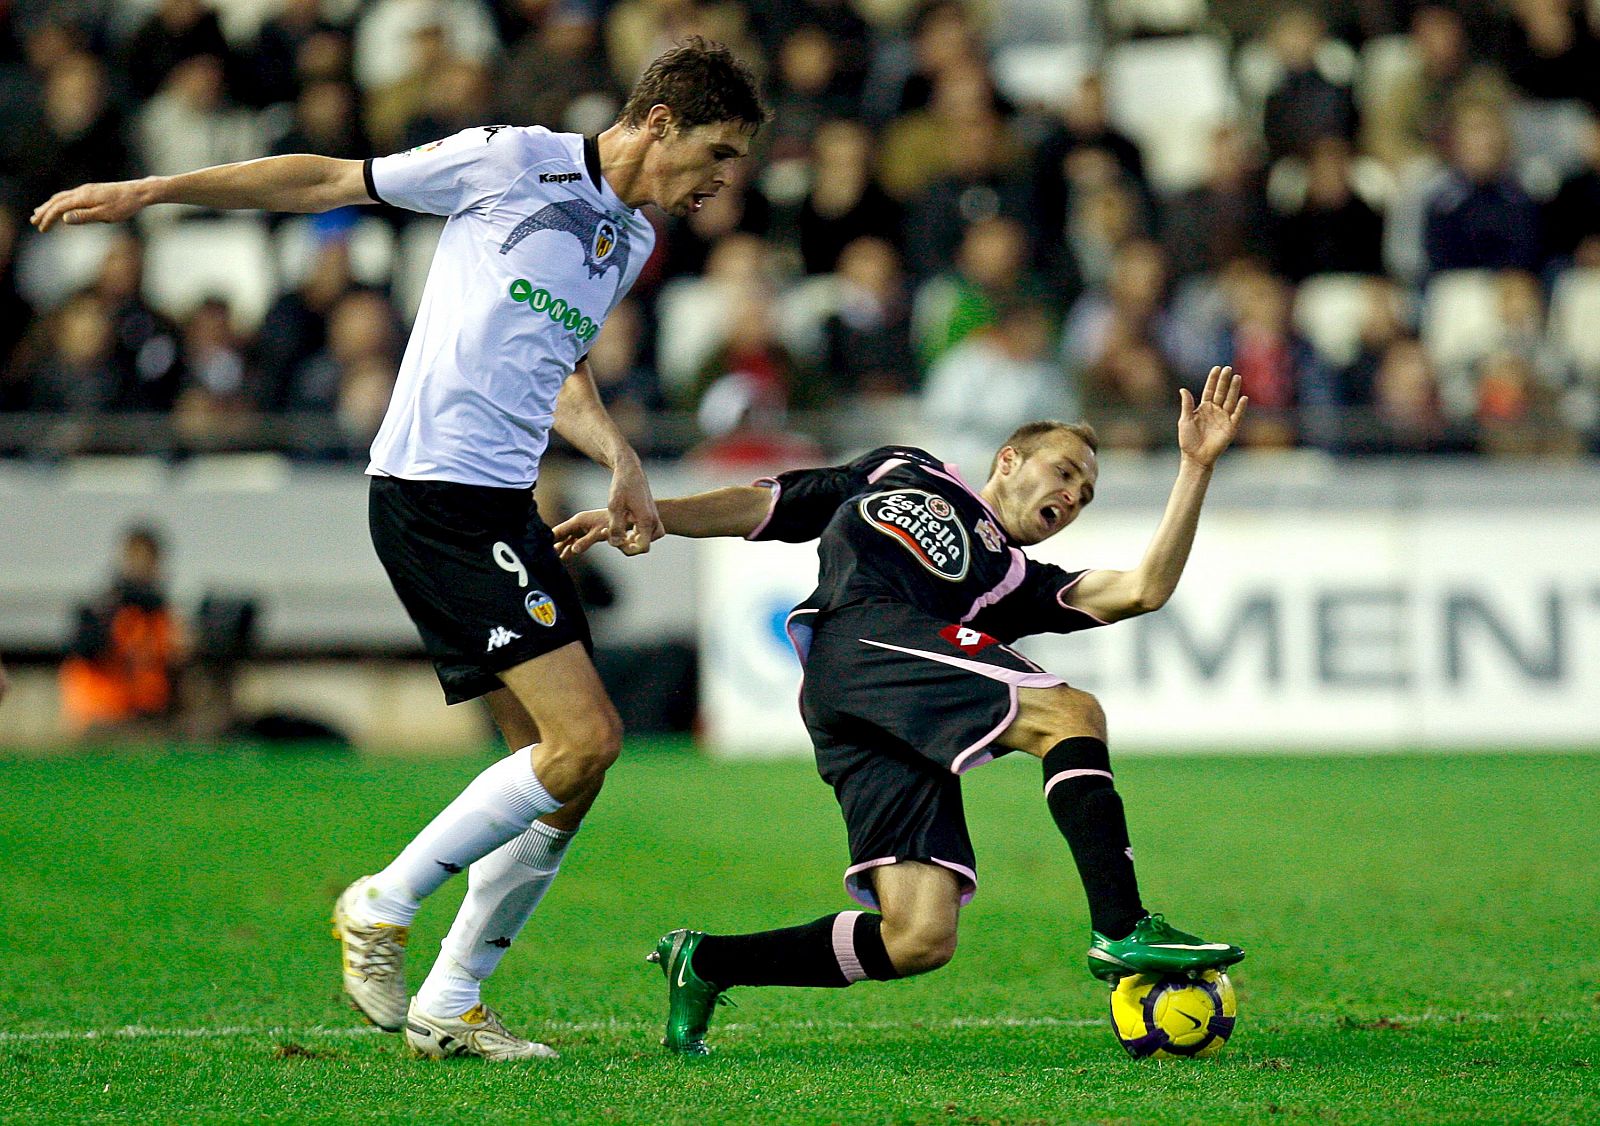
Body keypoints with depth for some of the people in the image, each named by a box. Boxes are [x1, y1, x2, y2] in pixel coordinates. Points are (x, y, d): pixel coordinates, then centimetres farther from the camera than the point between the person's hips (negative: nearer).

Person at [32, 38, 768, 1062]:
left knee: (575, 751, 3)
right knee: (582, 739, -16)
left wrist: (622, 462, 13)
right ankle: (382, 907, 0)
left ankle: (448, 1006, 12)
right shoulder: (513, 160, -6)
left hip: (507, 507, 9)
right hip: (435, 495, -9)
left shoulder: (636, 241, 17)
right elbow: (331, 180, 2)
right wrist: (149, 192, 3)